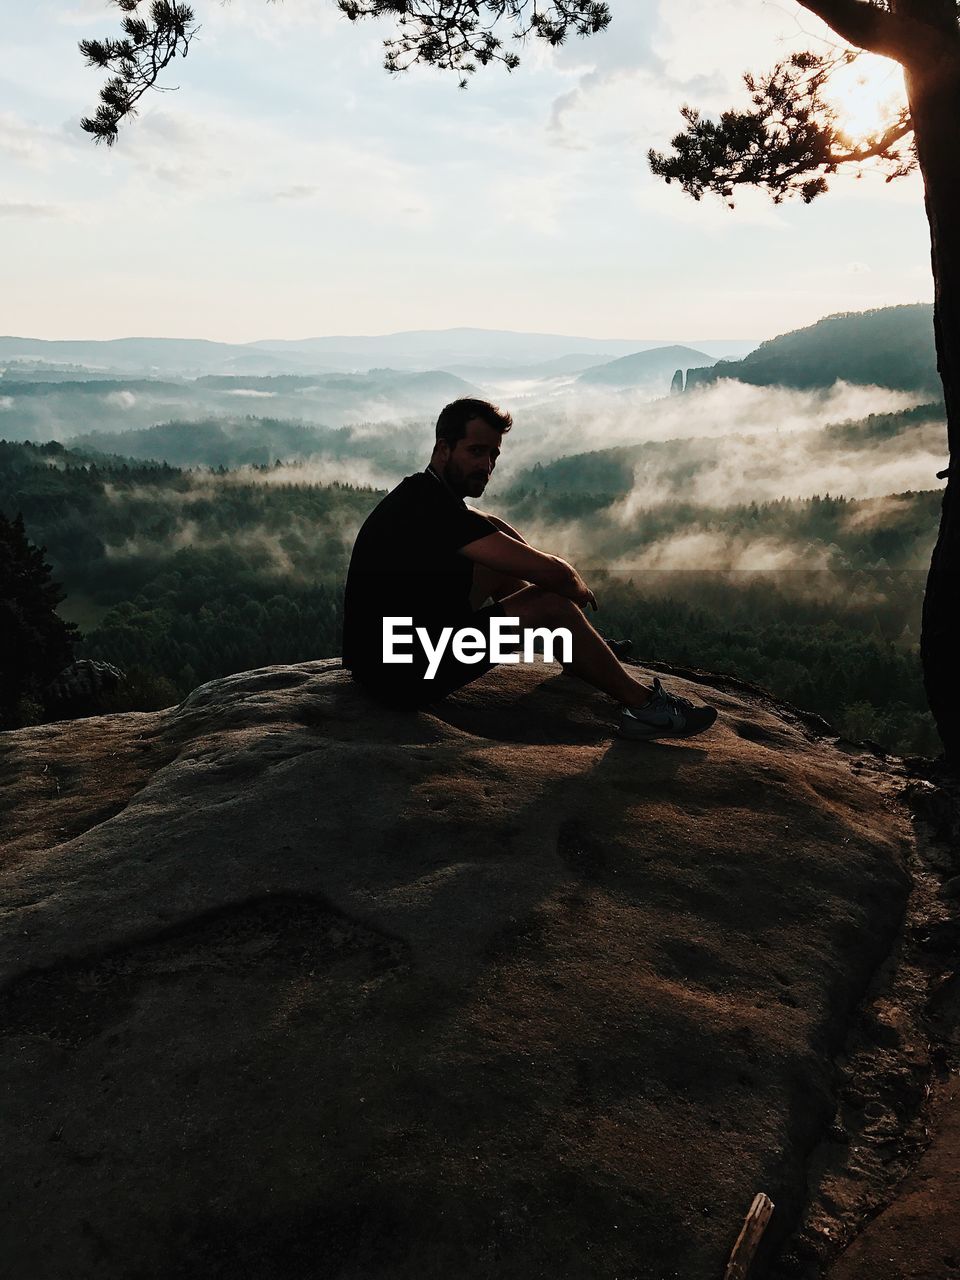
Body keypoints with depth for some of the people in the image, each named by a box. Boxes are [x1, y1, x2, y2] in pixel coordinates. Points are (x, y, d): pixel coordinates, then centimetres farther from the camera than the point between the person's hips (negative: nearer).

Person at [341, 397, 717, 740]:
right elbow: (554, 574, -24)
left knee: (502, 563, 18)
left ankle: (585, 655, 34)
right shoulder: (433, 506, -24)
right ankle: (643, 705, 5)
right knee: (553, 606, -12)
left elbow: (492, 526, 26)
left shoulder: (420, 491, 8)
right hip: (405, 676, -10)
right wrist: (580, 589, -1)